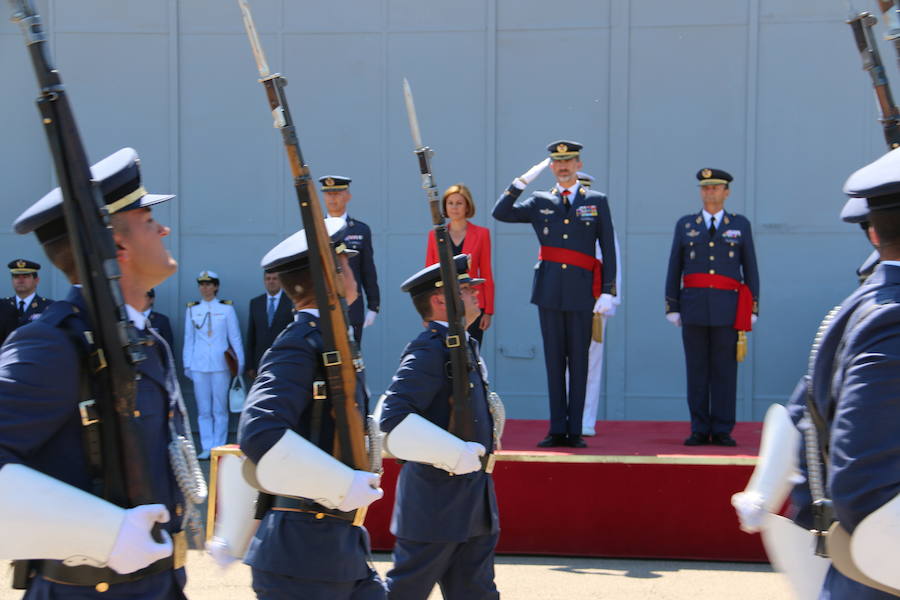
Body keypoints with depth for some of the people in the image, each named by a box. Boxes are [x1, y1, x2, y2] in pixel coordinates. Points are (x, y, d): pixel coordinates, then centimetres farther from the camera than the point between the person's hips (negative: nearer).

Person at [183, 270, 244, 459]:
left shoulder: (227, 308, 3)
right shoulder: (192, 310, 9)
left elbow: (235, 337, 5)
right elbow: (188, 339, 12)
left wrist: (240, 363, 1)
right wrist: (187, 364, 9)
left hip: (221, 365, -2)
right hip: (199, 365, 2)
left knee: (220, 409, 2)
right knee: (203, 410, 4)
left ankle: (219, 447, 8)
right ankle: (207, 447, 10)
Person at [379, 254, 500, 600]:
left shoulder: (464, 347, 13)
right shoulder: (429, 350, -17)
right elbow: (393, 417, -25)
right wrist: (455, 454, -25)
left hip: (474, 505, 9)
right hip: (437, 502, -9)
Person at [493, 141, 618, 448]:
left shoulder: (597, 201, 6)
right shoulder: (540, 202, 11)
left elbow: (608, 249, 4)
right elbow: (500, 213, 1)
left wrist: (608, 291, -3)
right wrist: (522, 181, -4)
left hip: (582, 292, -1)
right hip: (549, 291, 2)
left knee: (579, 361, 2)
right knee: (554, 360, 5)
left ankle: (575, 431, 8)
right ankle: (557, 430, 10)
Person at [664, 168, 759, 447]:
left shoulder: (740, 225, 9)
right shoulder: (685, 225, 11)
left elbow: (750, 269, 9)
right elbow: (674, 270, 10)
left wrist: (752, 308, 2)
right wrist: (672, 307, 3)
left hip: (727, 308, -1)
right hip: (694, 307, 1)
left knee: (725, 369, 0)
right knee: (696, 370, 2)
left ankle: (722, 431, 5)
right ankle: (699, 431, 7)